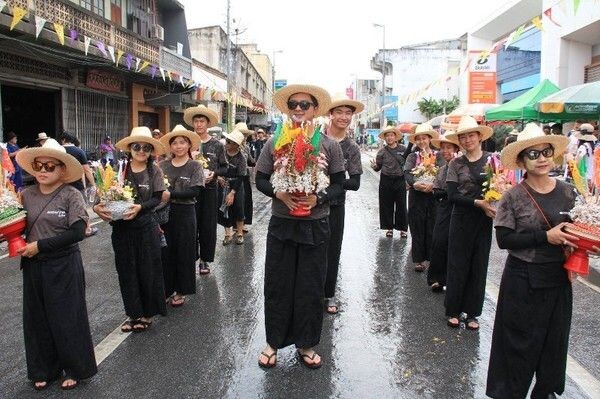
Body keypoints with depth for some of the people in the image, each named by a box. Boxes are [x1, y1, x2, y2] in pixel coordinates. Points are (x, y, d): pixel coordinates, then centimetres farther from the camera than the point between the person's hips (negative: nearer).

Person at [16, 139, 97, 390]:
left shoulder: (71, 195, -10)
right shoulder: (26, 195, 3)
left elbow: (78, 232, -17)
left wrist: (40, 245, -17)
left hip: (64, 266, -4)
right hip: (33, 266, 5)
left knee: (66, 318, 5)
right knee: (37, 318, 13)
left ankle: (74, 368, 24)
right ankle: (45, 369, 31)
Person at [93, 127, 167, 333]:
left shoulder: (154, 171, -3)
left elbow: (157, 199, -6)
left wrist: (140, 207, -24)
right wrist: (97, 206, -21)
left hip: (146, 228, -2)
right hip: (121, 228, 2)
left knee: (147, 270, 6)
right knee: (126, 271, 10)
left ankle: (147, 313, 23)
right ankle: (133, 313, 27)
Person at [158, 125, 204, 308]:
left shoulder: (195, 166, -3)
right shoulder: (163, 165, 5)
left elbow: (194, 191, -14)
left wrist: (171, 194, -19)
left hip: (185, 213, -2)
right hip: (164, 212, 2)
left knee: (183, 251, 6)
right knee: (165, 251, 6)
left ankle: (180, 291, 20)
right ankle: (166, 289, 22)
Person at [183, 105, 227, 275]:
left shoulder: (217, 144, 2)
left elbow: (224, 166, 6)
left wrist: (214, 173, -12)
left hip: (209, 188, 0)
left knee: (208, 225, 4)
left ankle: (204, 259, 17)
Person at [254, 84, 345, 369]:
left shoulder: (329, 145, -2)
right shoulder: (274, 142, 1)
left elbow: (338, 183, 1)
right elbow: (260, 180, 4)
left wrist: (319, 198, -18)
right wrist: (278, 193, -16)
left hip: (315, 225, 0)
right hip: (281, 223, 1)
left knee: (311, 287, 9)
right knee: (277, 284, 9)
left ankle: (306, 344, 27)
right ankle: (273, 341, 28)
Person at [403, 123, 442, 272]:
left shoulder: (437, 156, 7)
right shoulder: (412, 156, 7)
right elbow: (407, 173, -9)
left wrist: (432, 183, -28)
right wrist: (415, 183, -29)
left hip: (433, 194, 0)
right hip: (416, 195, 0)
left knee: (431, 227, 3)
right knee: (417, 228, 1)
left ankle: (429, 257, 15)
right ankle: (418, 260, 7)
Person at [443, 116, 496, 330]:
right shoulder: (455, 164, 0)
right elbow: (452, 195, -6)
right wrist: (478, 202, -18)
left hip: (485, 219, 1)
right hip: (462, 218, -1)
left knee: (479, 265, 8)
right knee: (458, 264, 5)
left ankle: (472, 313, 22)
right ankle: (453, 310, 20)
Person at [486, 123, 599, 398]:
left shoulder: (567, 192, 2)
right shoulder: (513, 197, -10)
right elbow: (504, 239, -14)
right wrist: (546, 237, -21)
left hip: (558, 278, 4)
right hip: (523, 279, -4)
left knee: (554, 337, 15)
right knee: (521, 339, 6)